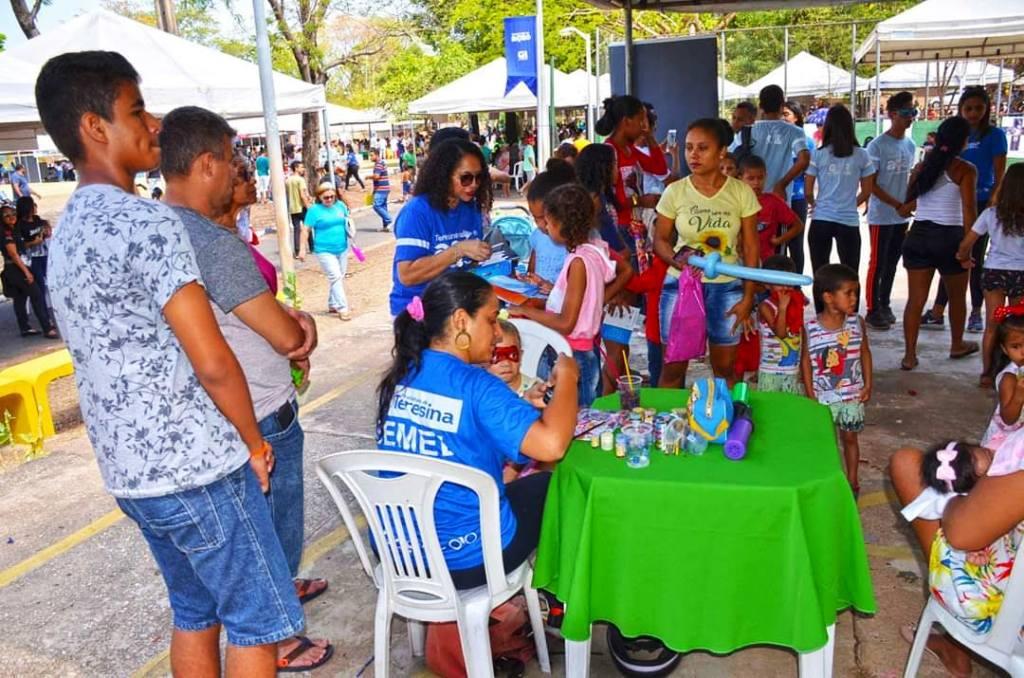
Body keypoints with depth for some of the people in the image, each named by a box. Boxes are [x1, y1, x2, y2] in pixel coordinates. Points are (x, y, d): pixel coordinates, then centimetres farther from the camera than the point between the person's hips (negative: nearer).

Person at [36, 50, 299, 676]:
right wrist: (255, 443, -6)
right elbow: (212, 362, -22)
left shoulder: (66, 231, 12)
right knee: (259, 621, 6)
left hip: (129, 469, 9)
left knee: (196, 612, 21)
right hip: (195, 467, -9)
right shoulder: (147, 220, -18)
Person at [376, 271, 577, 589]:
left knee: (518, 483, 30)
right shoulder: (475, 386, -22)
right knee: (549, 485, 18)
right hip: (463, 560, -7)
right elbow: (551, 444, -32)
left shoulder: (400, 377, 1)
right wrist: (567, 377, -17)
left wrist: (523, 407, 9)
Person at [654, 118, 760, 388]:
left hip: (727, 288, 0)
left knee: (725, 369, 12)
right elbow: (660, 239, 2)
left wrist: (748, 296, -2)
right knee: (673, 367, 6)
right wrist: (676, 259, -20)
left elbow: (750, 247, 0)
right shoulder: (674, 191, -4)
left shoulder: (742, 192, -4)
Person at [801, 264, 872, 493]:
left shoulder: (857, 323, -8)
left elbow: (865, 353, 3)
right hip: (823, 396, -2)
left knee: (849, 438, 15)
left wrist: (868, 384, -1)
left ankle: (852, 480, 32)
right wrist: (810, 394, -6)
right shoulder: (811, 328, -14)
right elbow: (806, 361, -6)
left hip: (852, 395, 2)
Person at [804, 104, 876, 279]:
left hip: (821, 220, 0)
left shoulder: (818, 154, -4)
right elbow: (867, 191, 8)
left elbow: (808, 191, 0)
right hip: (849, 221, 0)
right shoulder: (861, 155, 0)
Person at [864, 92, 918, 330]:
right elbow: (871, 184, -12)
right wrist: (897, 204, -16)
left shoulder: (910, 145, 10)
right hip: (881, 216, -6)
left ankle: (885, 305, 23)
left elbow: (908, 178, 18)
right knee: (877, 264, -2)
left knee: (892, 263, 12)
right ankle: (873, 311, 6)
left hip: (902, 217, 6)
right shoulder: (877, 145, -10)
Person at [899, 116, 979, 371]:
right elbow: (968, 211, -14)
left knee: (916, 299, 4)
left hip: (919, 235, 4)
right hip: (949, 237, -4)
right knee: (957, 296, 19)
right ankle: (957, 345, 36)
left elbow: (906, 207, 11)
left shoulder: (922, 166, 8)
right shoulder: (965, 169, -7)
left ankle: (909, 355, 1)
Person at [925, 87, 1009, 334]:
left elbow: (999, 176, -7)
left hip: (981, 204, -4)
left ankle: (976, 314, 15)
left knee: (975, 260, 3)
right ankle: (937, 313, 11)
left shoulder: (994, 135, -3)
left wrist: (992, 205, -15)